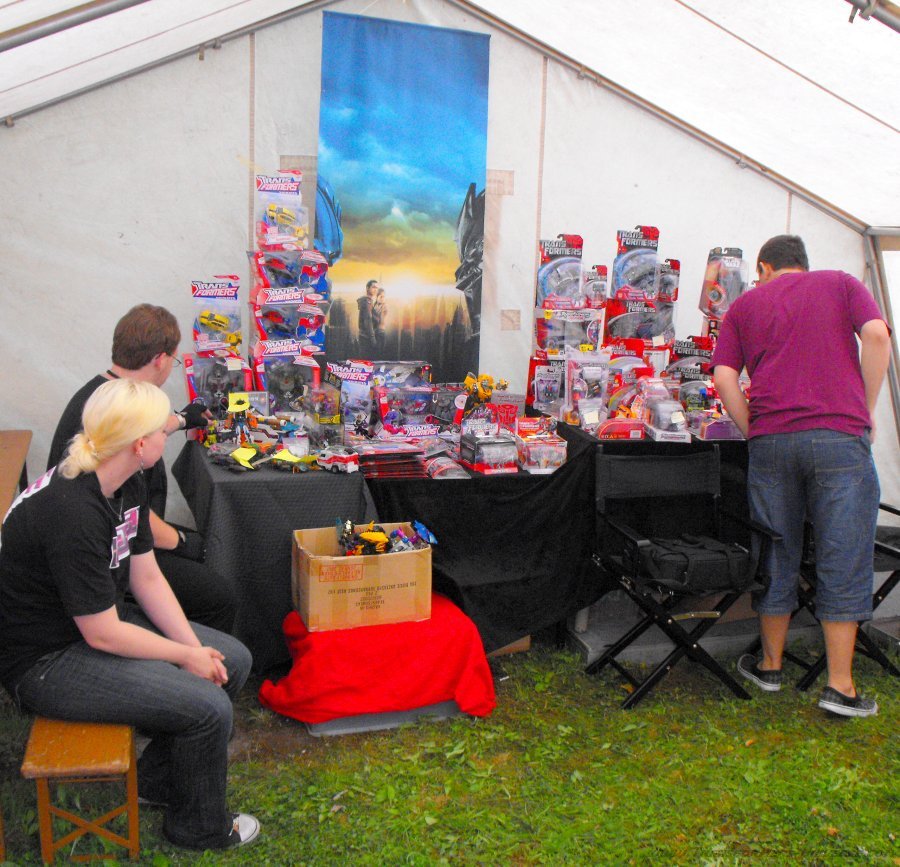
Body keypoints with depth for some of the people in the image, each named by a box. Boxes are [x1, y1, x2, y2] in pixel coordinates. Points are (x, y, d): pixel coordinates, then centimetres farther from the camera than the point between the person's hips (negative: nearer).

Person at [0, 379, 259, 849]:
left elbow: (147, 578, 4)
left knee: (234, 660, 5)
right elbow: (102, 635, -26)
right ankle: (199, 826, 10)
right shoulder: (74, 513, -32)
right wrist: (187, 656, -14)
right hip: (44, 660, -10)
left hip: (98, 617, 10)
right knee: (208, 706, -18)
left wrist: (195, 645, -5)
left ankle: (156, 778, 22)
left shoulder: (128, 487, -2)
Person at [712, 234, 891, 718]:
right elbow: (876, 336, -4)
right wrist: (866, 411, 2)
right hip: (841, 436, -1)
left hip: (770, 438, 2)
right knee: (844, 563, 3)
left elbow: (724, 377, 4)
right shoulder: (841, 284, 15)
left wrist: (753, 431, 10)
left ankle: (770, 666, 24)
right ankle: (840, 687, 5)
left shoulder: (746, 304, 17)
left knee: (776, 557, 12)